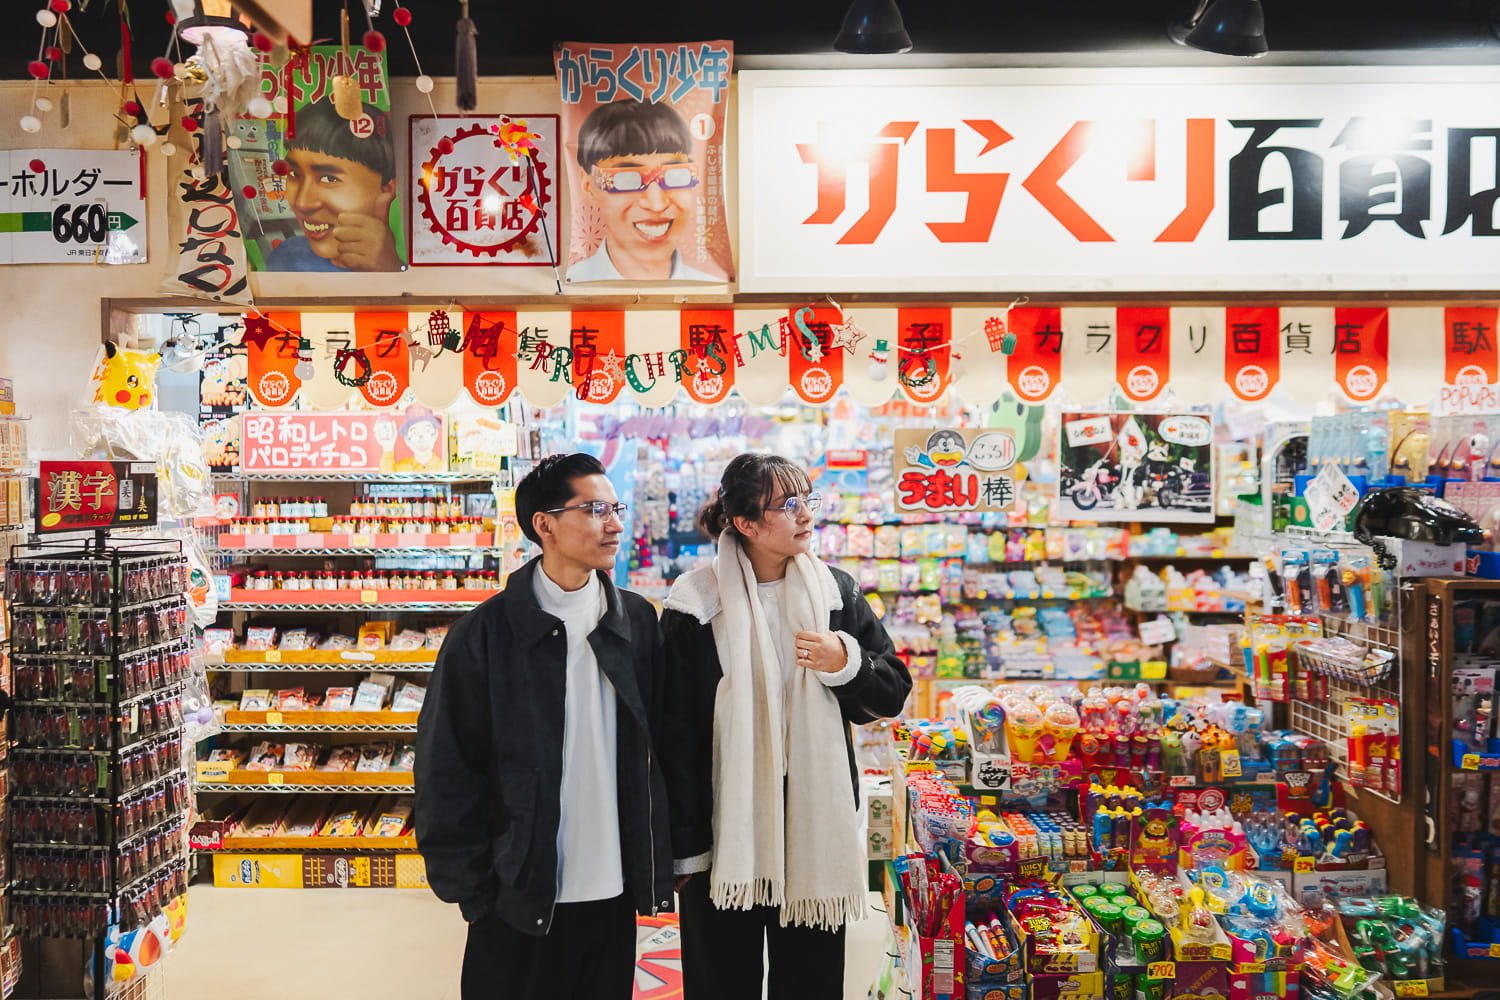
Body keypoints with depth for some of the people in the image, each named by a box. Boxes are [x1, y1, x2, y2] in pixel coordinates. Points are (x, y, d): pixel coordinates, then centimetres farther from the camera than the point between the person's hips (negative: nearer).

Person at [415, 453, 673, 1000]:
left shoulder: (637, 620, 1)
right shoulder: (485, 633, -10)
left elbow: (657, 751, 6)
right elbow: (446, 771, -7)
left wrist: (657, 867, 4)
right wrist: (469, 888, -7)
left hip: (614, 893, 3)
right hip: (520, 898, -3)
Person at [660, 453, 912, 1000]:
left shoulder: (837, 592, 2)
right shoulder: (697, 605, -8)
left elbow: (893, 694, 6)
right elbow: (677, 732, -5)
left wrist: (846, 663, -15)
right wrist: (683, 846, -4)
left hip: (816, 826, 3)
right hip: (725, 830, -2)